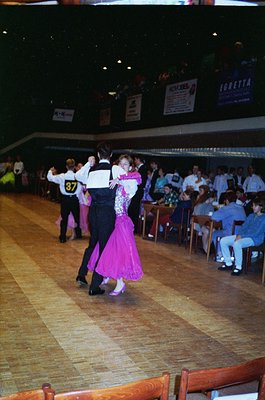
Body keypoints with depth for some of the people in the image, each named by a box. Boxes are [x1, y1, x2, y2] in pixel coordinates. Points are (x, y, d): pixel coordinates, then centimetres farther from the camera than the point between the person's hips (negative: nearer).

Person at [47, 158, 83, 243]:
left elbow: (50, 177, 2)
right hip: (75, 199, 0)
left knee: (64, 218, 8)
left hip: (65, 199, 0)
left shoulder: (62, 176, -10)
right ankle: (78, 234, 31)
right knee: (77, 217, 18)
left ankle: (63, 237, 9)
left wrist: (50, 171, 21)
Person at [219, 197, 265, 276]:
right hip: (243, 236, 8)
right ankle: (228, 263, 3)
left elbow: (256, 233, -17)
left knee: (237, 244, -37)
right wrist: (239, 235, -6)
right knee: (223, 241, -6)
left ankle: (238, 267, -23)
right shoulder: (251, 216, 16)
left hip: (255, 239, -8)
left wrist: (242, 236, -19)